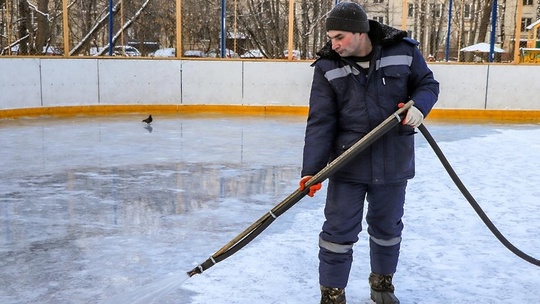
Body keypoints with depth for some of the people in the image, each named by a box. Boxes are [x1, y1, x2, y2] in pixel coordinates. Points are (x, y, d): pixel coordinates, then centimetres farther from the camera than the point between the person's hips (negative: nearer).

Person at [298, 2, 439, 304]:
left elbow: (427, 84, 6)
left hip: (393, 163, 1)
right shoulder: (327, 67, -8)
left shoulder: (403, 50, -8)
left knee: (387, 227, 17)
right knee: (338, 230, 2)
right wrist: (311, 170, -18)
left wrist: (419, 106, -17)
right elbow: (320, 122, -11)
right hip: (347, 163, -1)